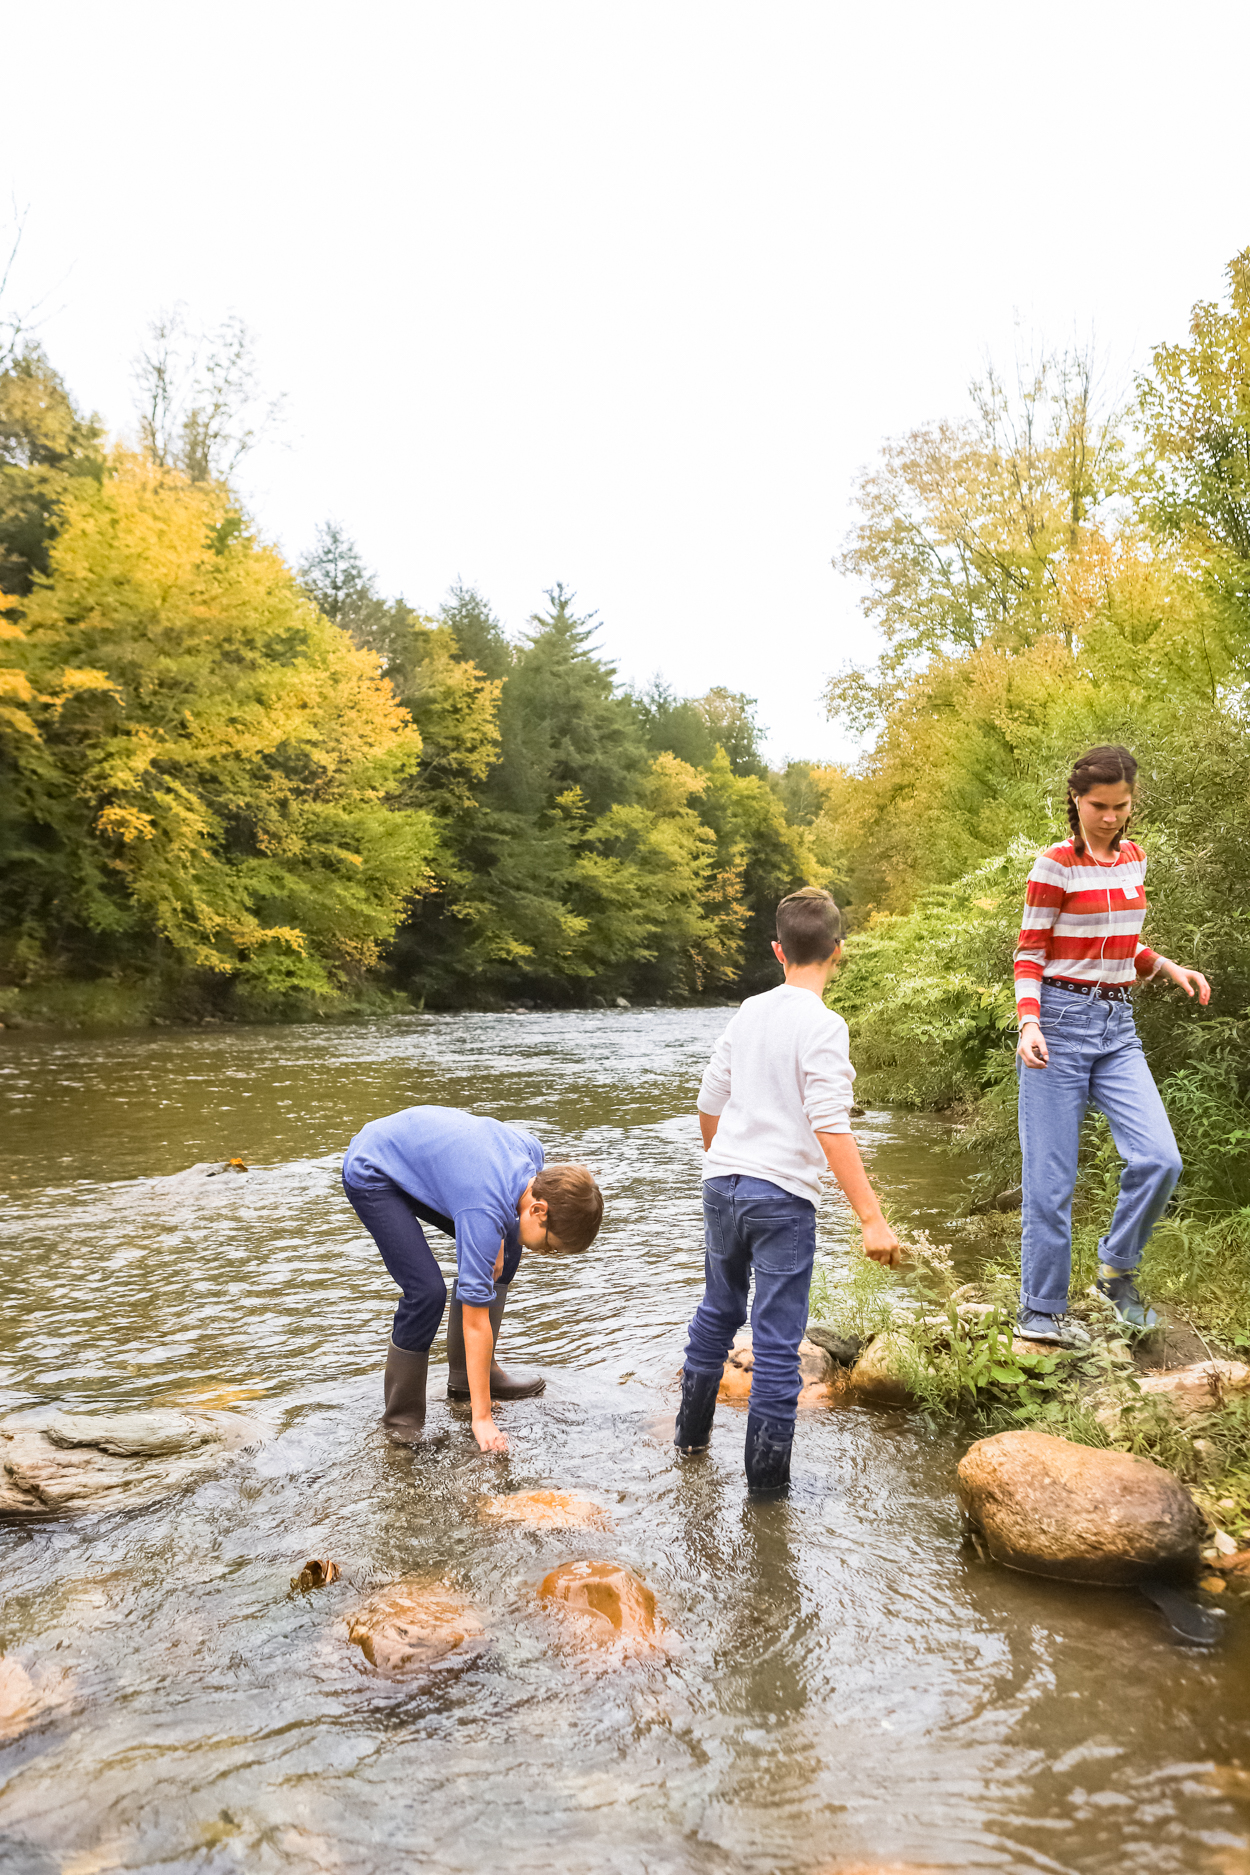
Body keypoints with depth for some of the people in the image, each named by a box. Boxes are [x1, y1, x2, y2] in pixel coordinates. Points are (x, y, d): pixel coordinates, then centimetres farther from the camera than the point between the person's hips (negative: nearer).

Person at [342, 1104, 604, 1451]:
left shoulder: (533, 1152, -14)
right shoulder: (485, 1213, -34)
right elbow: (475, 1322, -28)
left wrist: (498, 1241, -5)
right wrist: (481, 1418, -22)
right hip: (370, 1175, -9)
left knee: (504, 1252, 6)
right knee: (427, 1291, -22)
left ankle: (466, 1377, 16)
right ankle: (402, 1418, -2)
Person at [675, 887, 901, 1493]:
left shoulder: (749, 1012, 8)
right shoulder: (822, 1026, -12)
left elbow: (709, 1102, 15)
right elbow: (830, 1129, -20)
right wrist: (872, 1218, -20)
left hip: (722, 1185, 7)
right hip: (783, 1197, -6)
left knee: (718, 1310, 24)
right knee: (777, 1339, 3)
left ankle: (691, 1431, 38)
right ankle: (765, 1473, 11)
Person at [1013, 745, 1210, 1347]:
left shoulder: (1133, 859, 12)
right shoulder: (1055, 865, -8)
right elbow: (1029, 954, -8)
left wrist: (1168, 967, 5)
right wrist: (1029, 1023, -22)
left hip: (1117, 1025, 6)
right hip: (1060, 1021, -5)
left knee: (1159, 1158, -11)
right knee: (1052, 1176, -1)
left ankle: (1117, 1269, 13)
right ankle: (1040, 1310, 12)